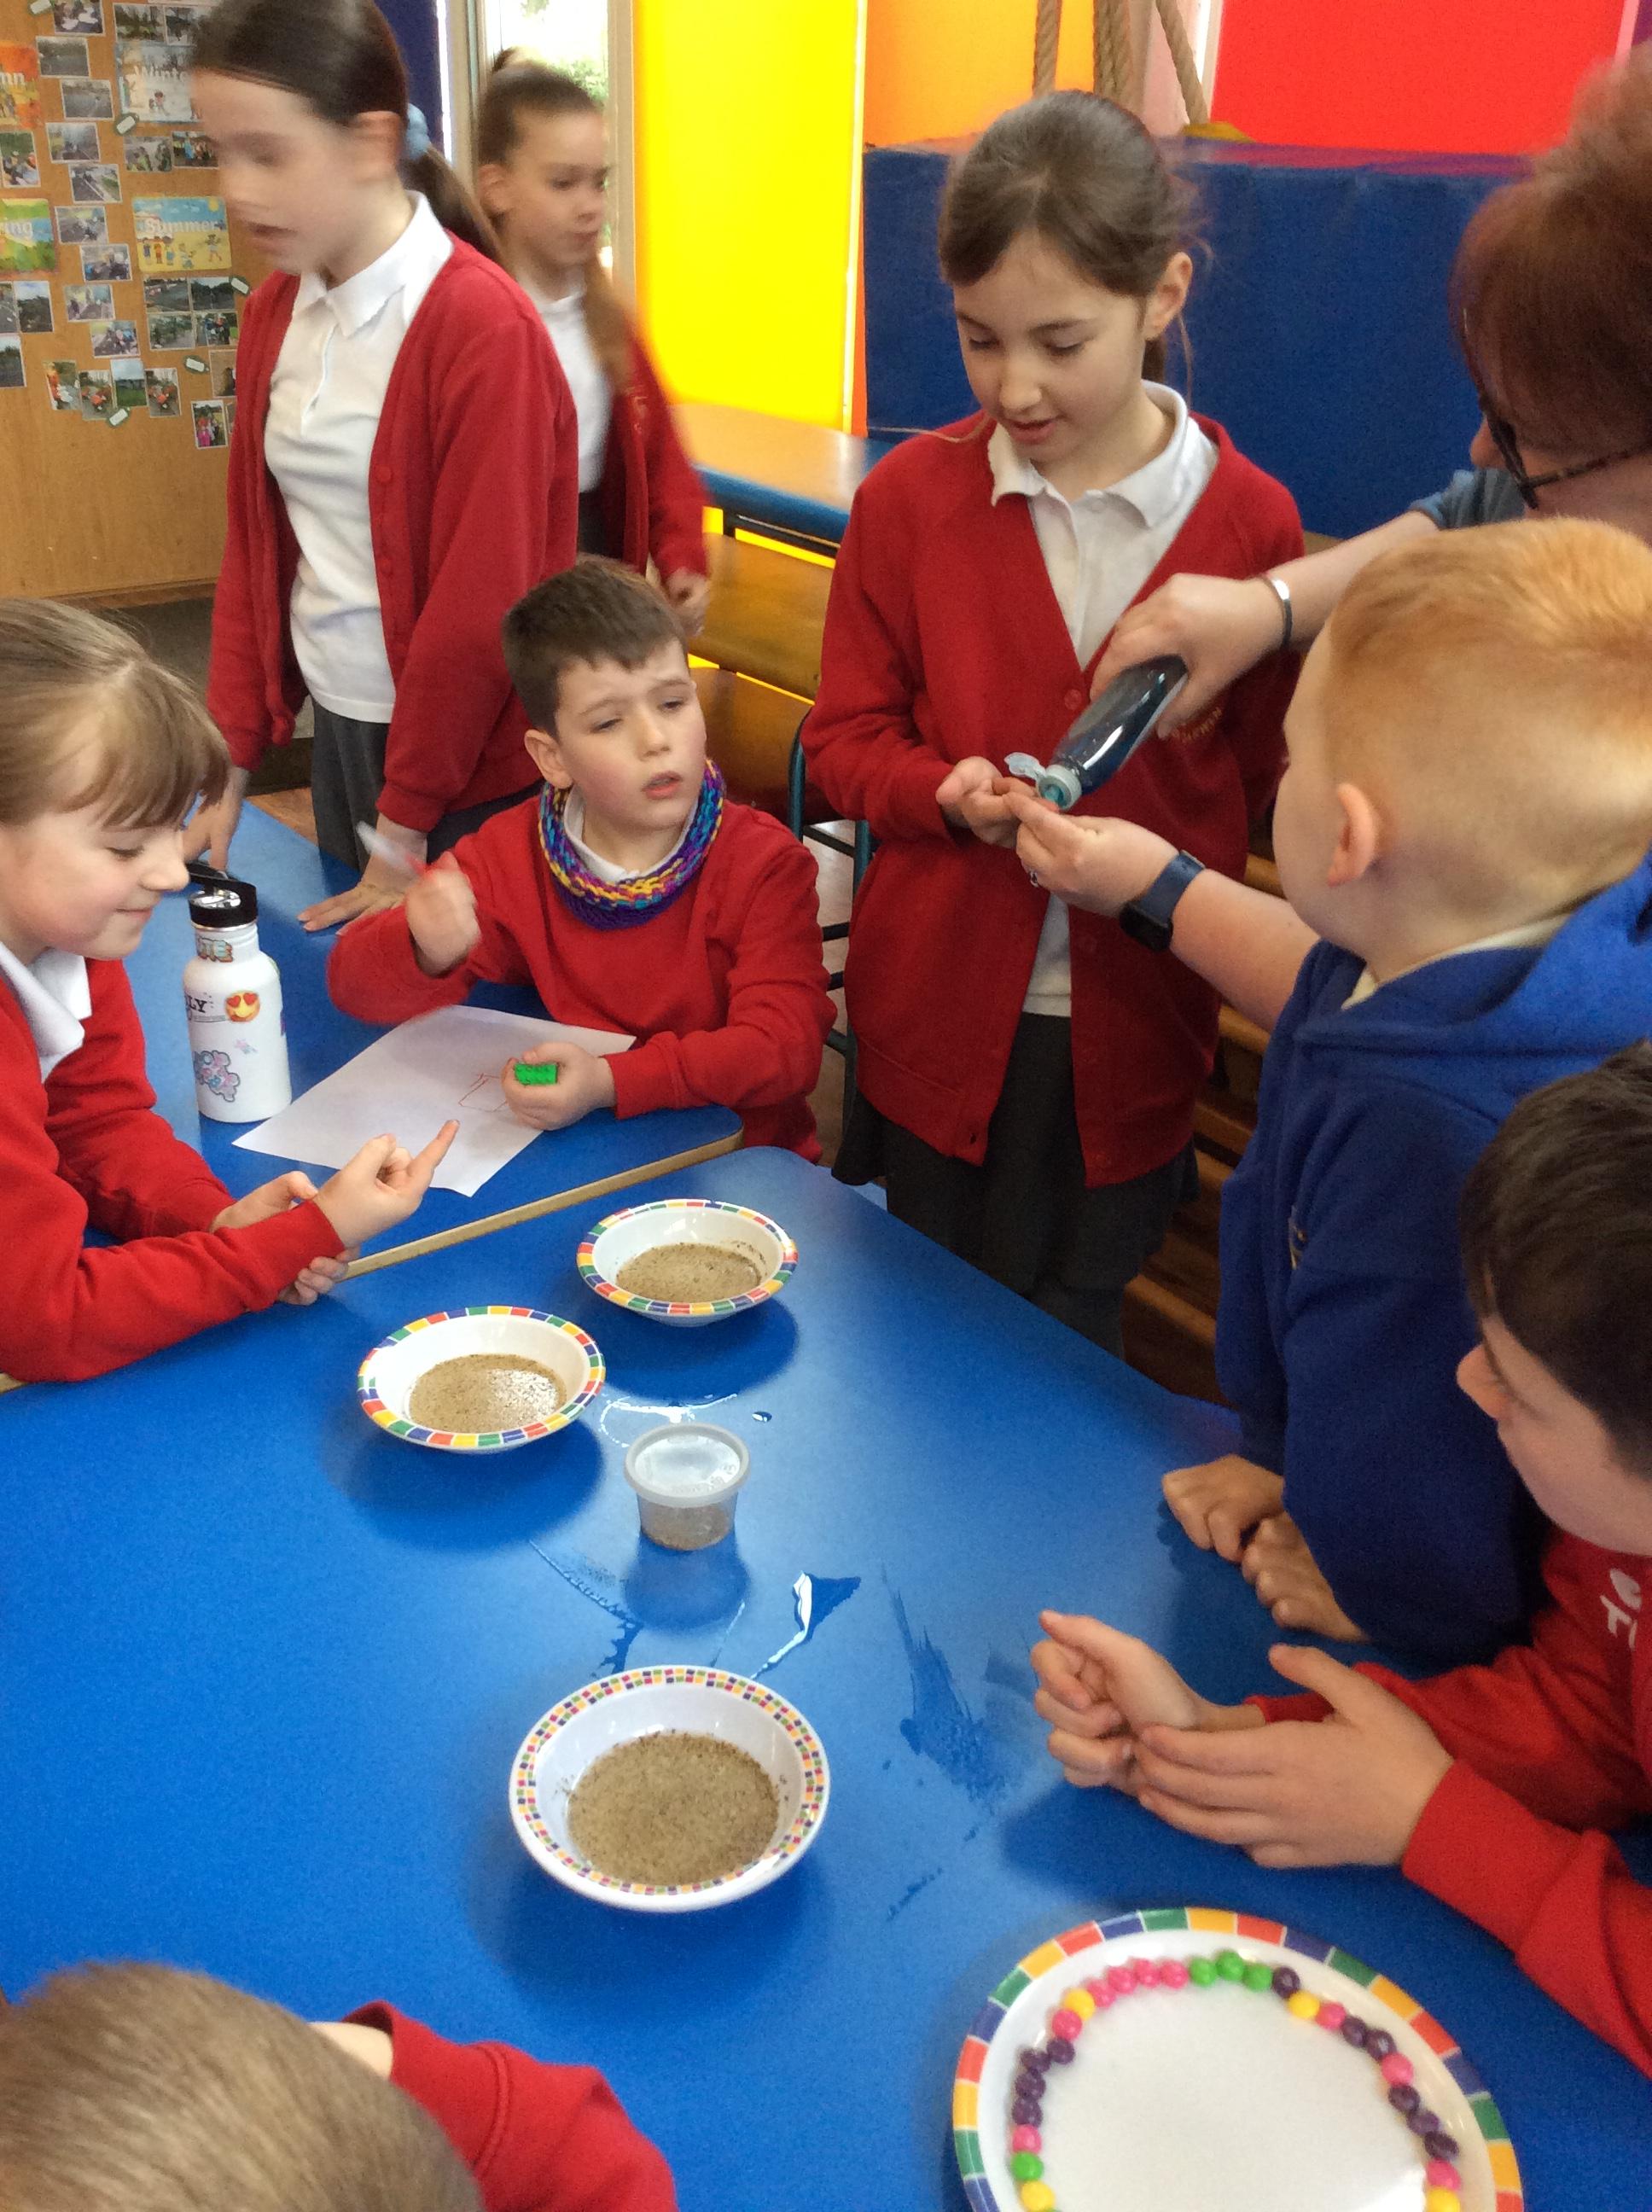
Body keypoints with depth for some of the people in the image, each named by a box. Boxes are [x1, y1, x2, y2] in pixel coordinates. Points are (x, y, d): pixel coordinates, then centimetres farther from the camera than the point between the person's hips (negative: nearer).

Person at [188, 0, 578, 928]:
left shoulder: (483, 326, -18)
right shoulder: (275, 313, 4)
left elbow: (479, 606, -18)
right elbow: (254, 546, 9)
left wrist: (406, 830, -14)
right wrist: (231, 763, 5)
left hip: (463, 755, -6)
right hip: (335, 722, 6)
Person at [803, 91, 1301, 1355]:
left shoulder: (1249, 522, -7)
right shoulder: (911, 496, -4)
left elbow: (1273, 786, 0)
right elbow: (846, 736, 1)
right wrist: (950, 793, -19)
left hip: (1128, 1035, -1)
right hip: (937, 1022, 2)